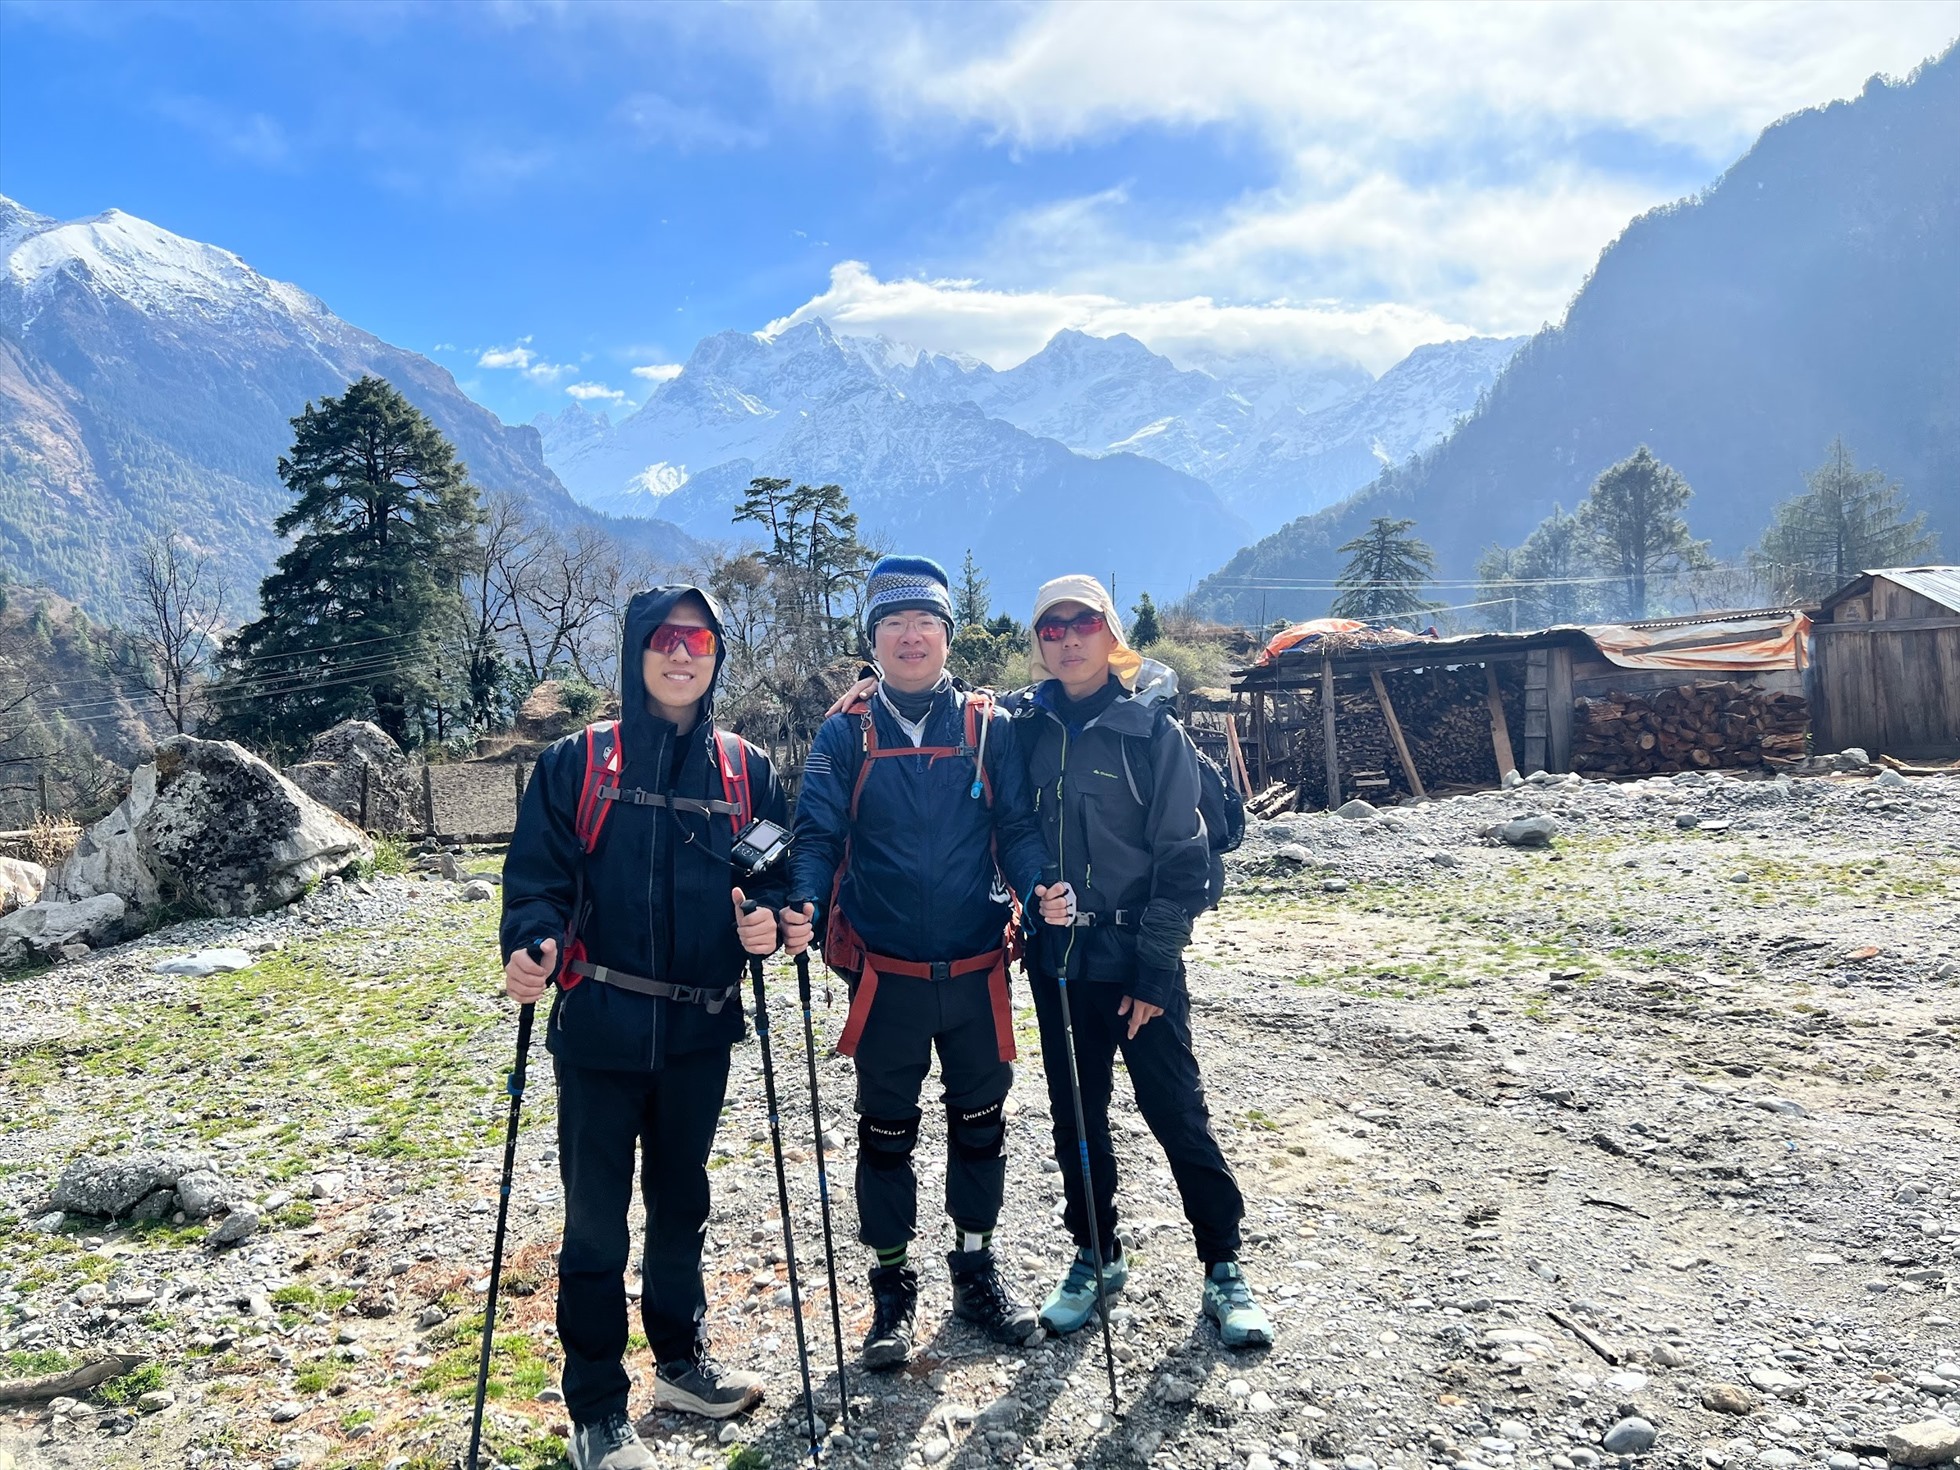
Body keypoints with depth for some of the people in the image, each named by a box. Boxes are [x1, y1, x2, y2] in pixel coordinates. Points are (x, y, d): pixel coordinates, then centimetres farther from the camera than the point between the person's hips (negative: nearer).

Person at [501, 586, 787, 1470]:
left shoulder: (744, 770, 5)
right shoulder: (576, 762, -2)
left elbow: (776, 873, 5)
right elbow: (537, 874, -7)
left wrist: (766, 916, -16)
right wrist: (531, 945, -25)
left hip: (699, 1031, 3)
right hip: (598, 1031, -2)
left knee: (681, 1204, 19)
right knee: (595, 1221, 5)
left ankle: (681, 1361, 39)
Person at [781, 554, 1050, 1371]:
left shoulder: (988, 728, 2)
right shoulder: (845, 736, 0)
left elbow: (1017, 828, 0)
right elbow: (817, 834, -5)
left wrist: (1038, 890, -19)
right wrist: (802, 907, -24)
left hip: (976, 970, 1)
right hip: (885, 975, -1)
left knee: (980, 1125, 15)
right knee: (885, 1134, 11)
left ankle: (976, 1272, 35)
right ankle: (892, 1287, 28)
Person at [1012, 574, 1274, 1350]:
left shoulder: (1152, 727, -7)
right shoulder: (1024, 728, 2)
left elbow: (1183, 858, -8)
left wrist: (1154, 969, -11)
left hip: (1138, 960, -3)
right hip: (1058, 958, 3)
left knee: (1176, 1112, 3)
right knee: (1076, 1114, 12)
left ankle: (1224, 1268, 19)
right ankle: (1096, 1256, 30)